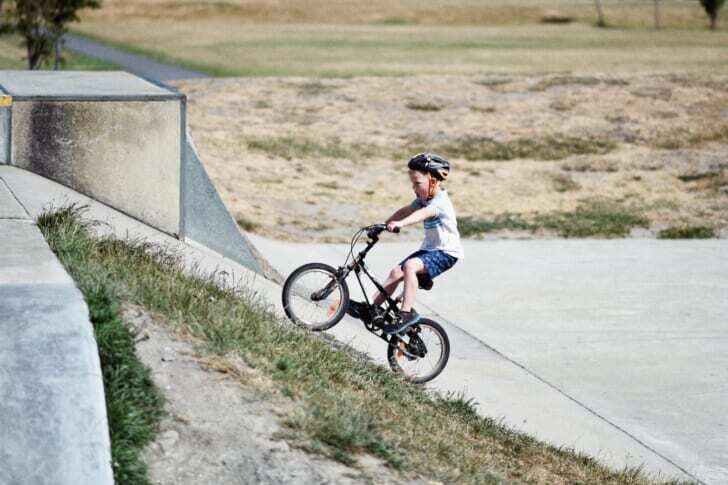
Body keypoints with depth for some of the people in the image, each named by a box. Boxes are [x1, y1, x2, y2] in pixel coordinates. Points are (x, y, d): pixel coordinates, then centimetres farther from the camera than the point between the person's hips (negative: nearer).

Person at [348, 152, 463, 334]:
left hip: (446, 252, -9)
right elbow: (405, 211, 12)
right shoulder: (424, 199, 9)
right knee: (396, 272, -1)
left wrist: (400, 223, -54)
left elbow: (423, 213, -39)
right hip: (429, 248, 9)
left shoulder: (440, 202, -22)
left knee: (410, 266, -31)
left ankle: (407, 312, -30)